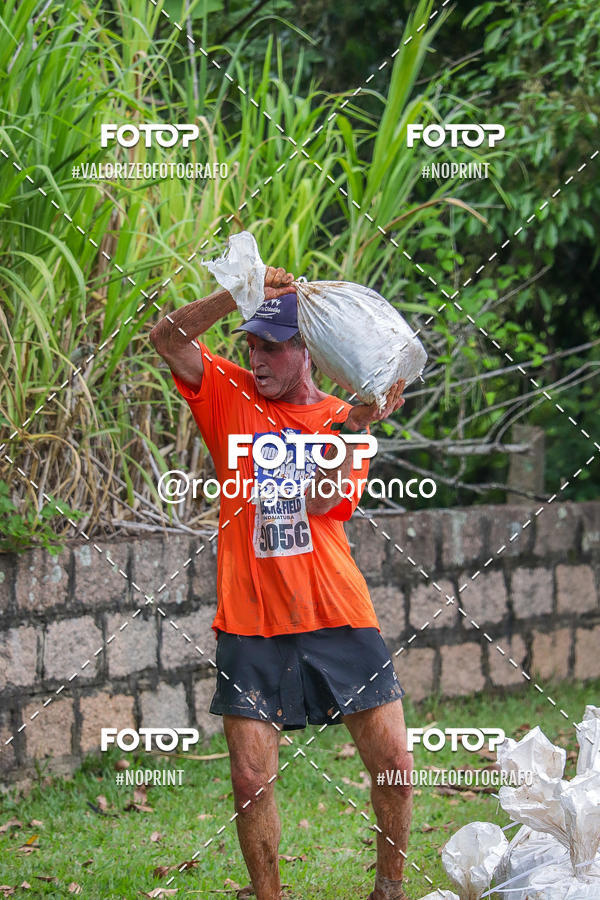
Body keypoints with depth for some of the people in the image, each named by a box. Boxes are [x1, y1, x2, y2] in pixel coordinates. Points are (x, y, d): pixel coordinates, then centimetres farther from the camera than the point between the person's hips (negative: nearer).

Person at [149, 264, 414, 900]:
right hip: (249, 626, 0)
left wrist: (354, 424, -24)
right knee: (251, 782, -4)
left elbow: (321, 500, -12)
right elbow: (167, 339, -7)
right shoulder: (231, 395, 8)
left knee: (393, 763, -1)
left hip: (337, 620, 0)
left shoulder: (346, 420, 6)